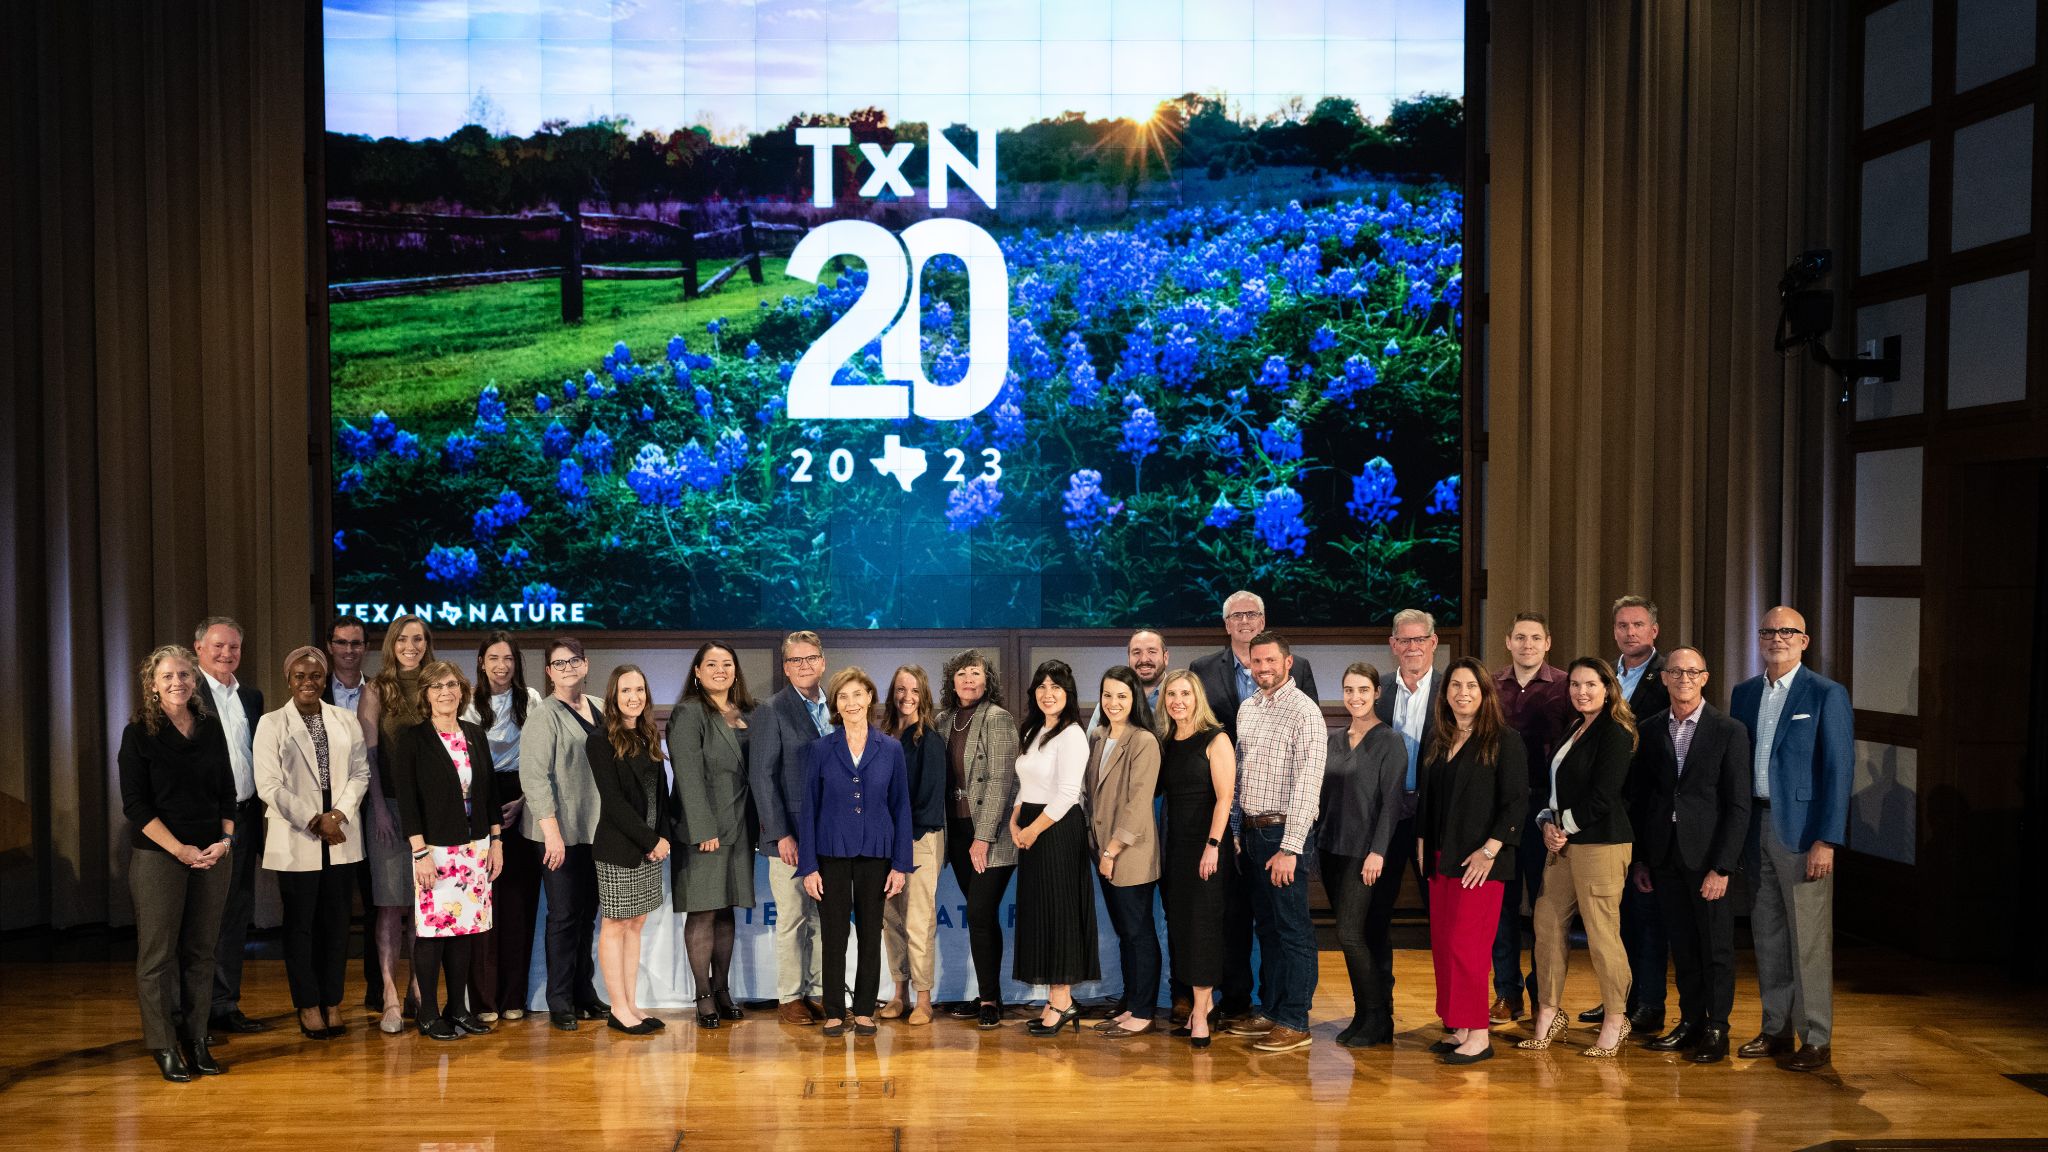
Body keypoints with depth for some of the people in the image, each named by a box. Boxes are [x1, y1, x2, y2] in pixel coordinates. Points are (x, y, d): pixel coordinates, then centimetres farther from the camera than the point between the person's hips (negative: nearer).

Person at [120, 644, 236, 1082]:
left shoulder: (211, 727, 7)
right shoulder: (139, 733, -4)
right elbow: (135, 804, -7)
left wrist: (226, 839, -3)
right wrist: (180, 849, -13)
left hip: (213, 857, 3)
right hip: (158, 857, -3)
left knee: (200, 951, 8)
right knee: (158, 954, 2)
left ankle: (196, 1040, 17)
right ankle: (164, 1046, 13)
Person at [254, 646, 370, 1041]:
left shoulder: (346, 720, 9)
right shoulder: (271, 724, 0)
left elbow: (361, 772, 5)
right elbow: (269, 785, -6)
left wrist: (338, 814, -10)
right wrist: (312, 822, -13)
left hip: (341, 839, 2)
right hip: (296, 841, -2)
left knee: (336, 922, 7)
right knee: (300, 924, 4)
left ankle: (332, 1003, 16)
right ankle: (308, 1006, 15)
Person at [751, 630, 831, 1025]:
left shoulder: (833, 709, 11)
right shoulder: (774, 710, -6)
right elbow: (761, 775, -9)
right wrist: (781, 834, -13)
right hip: (791, 833, -5)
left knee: (823, 918, 9)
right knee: (792, 918, 1)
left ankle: (814, 992, 19)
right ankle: (791, 997, 13)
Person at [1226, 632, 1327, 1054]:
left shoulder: (1304, 711, -12)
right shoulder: (1247, 709, 12)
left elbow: (1306, 784, -17)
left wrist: (1290, 848, -20)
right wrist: (1238, 831, 11)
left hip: (1283, 833, -8)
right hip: (1251, 831, 8)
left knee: (1293, 931, -1)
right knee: (1266, 926, 15)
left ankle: (1295, 1023, 6)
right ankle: (1271, 1011, 25)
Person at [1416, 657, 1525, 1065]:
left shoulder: (1503, 740, -6)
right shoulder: (1439, 741, 13)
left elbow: (1514, 802, -10)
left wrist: (1489, 851, -16)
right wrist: (1422, 845, 10)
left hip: (1478, 861, -7)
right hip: (1441, 859, 7)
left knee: (1465, 944, -7)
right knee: (1442, 945, 7)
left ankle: (1479, 1035, 2)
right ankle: (1460, 1029, 17)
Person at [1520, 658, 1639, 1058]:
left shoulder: (1614, 732, -9)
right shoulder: (1574, 731, 18)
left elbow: (1602, 796, -16)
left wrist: (1565, 826, -8)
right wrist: (1548, 824, 4)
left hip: (1600, 843, -9)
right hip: (1563, 842, 9)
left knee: (1601, 932, -4)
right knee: (1548, 923, 7)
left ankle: (1615, 1021, 11)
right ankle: (1548, 1014, 17)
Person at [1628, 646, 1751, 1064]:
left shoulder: (1729, 731, -6)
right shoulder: (1650, 729, 6)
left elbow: (1739, 806, -8)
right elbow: (1638, 797, 10)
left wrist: (1722, 867, -13)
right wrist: (1640, 857, 6)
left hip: (1709, 856, -4)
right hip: (1665, 855, 4)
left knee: (1716, 946, 5)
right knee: (1682, 945, 12)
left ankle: (1716, 1030, 17)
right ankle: (1690, 1022, 24)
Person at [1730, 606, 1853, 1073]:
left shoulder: (1827, 695, -5)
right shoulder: (1744, 693, 11)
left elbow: (1839, 771, -9)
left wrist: (1826, 840, -16)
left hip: (1802, 830, -5)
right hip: (1755, 827, 6)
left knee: (1810, 939, -1)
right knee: (1768, 934, 12)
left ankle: (1816, 1039, 10)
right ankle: (1775, 1030, 22)